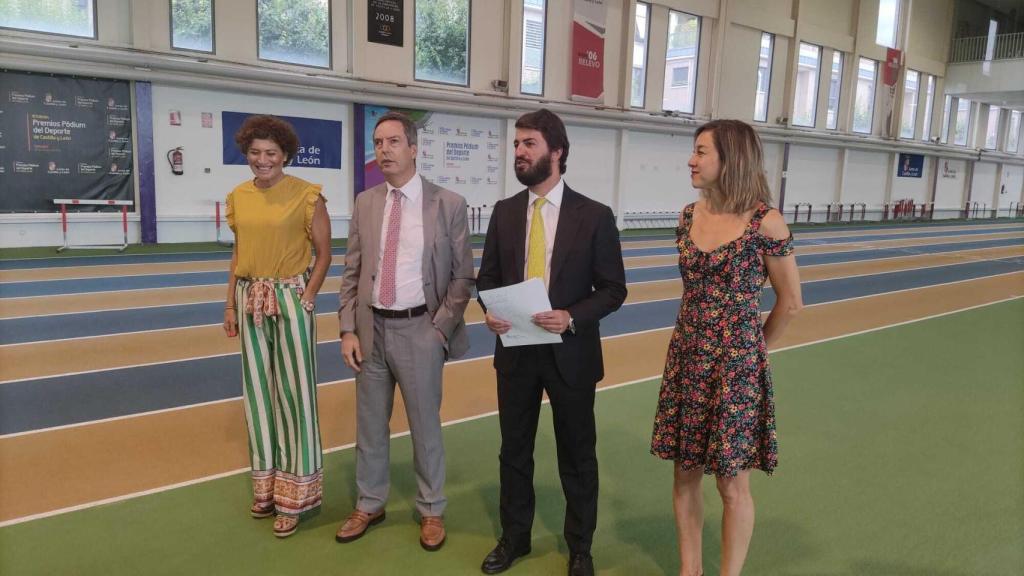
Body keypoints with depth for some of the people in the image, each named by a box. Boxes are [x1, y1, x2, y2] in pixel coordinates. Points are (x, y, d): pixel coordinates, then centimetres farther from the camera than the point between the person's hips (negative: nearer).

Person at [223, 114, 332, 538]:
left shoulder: (306, 195, -8)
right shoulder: (238, 197, 8)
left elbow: (323, 253, -5)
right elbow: (238, 253, 14)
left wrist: (307, 297, -14)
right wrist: (230, 305, 10)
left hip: (291, 298, -5)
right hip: (250, 300, 6)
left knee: (294, 392, 1)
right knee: (258, 391, 13)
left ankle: (296, 494, 16)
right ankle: (268, 485, 30)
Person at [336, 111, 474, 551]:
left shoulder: (449, 204, -5)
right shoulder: (365, 203, 5)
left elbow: (462, 276, -4)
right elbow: (351, 272, 7)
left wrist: (440, 329, -11)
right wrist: (348, 330, -1)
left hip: (419, 329, -3)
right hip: (371, 328, 4)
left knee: (425, 425, 10)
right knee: (369, 423, 15)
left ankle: (431, 510, 30)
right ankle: (369, 504, 35)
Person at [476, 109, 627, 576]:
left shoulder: (594, 216, -7)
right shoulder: (504, 211, 3)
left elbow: (613, 289, -6)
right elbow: (488, 276, 8)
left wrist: (573, 317, -23)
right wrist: (490, 311, -13)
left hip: (570, 353, -3)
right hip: (515, 350, 3)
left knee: (577, 455, 12)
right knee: (514, 449, 16)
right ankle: (514, 537, 37)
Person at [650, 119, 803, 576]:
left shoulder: (765, 222, -12)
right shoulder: (689, 216, 4)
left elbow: (790, 301, -2)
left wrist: (753, 348, 7)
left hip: (737, 365, -5)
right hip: (687, 358, 5)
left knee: (732, 484, 6)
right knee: (685, 475, 13)